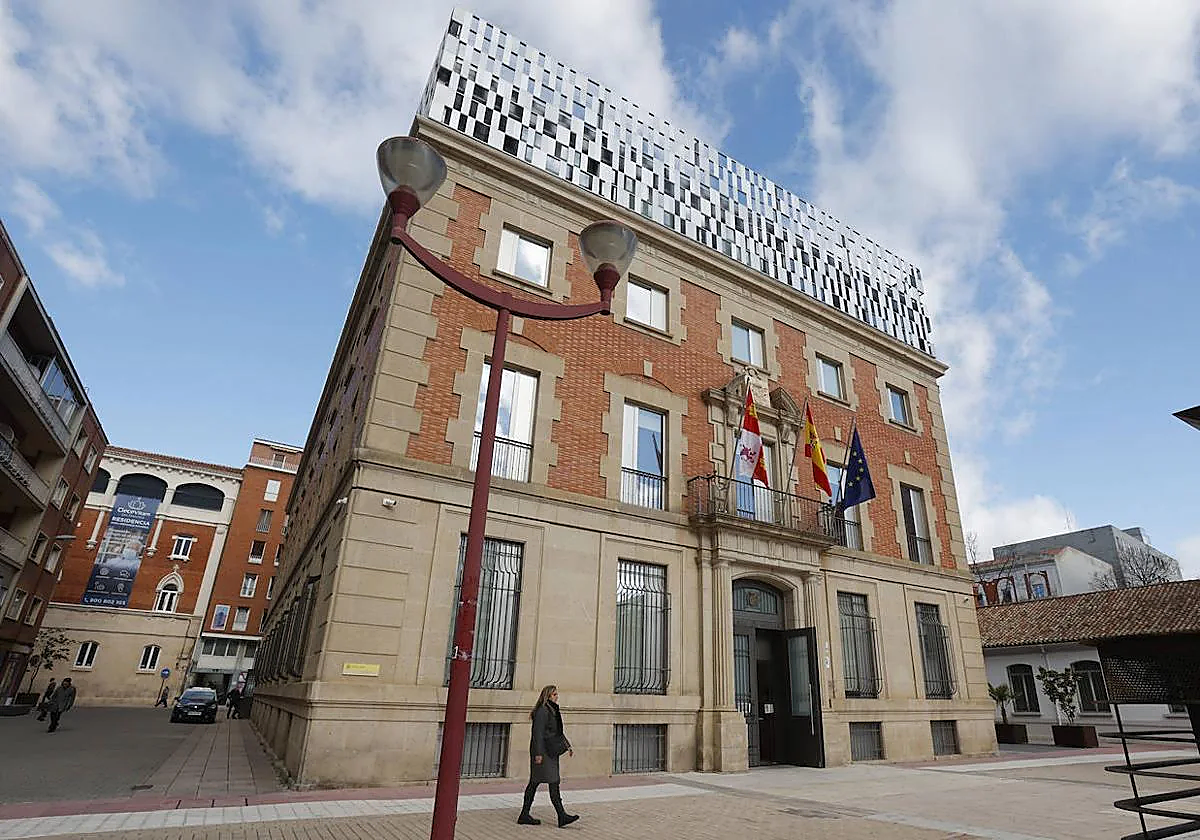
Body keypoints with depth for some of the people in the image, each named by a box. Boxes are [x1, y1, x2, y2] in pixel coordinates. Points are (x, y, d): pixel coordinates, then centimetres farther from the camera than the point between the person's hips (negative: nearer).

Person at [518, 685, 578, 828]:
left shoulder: (553, 711, 18)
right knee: (553, 783, -10)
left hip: (550, 752, 10)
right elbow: (538, 733, -19)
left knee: (534, 782, 12)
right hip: (543, 751, -10)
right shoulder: (542, 711, -14)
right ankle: (562, 817, -10)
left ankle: (524, 815, 17)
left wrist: (568, 746, 18)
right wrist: (538, 753, -23)